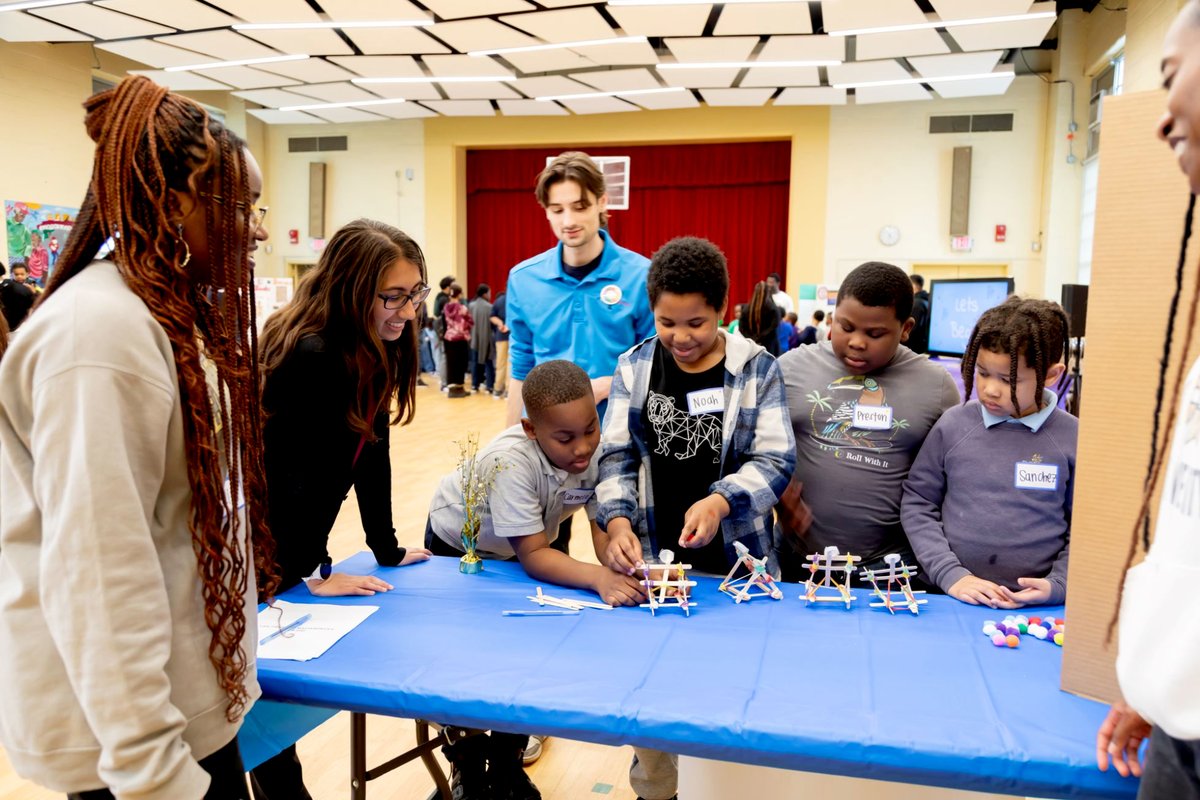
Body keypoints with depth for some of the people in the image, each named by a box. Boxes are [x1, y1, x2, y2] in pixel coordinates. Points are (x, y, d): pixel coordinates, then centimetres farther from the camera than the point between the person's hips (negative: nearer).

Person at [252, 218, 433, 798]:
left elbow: (372, 450, 3)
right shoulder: (309, 356, -27)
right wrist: (312, 575, -18)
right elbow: (282, 476, -26)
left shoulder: (374, 350, -2)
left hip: (291, 546, 8)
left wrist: (387, 550, 5)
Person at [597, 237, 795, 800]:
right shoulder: (634, 367, 2)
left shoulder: (757, 368, -4)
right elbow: (616, 456, 0)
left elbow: (775, 460, -9)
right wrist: (618, 522, -17)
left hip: (736, 564, -1)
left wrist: (721, 502, -26)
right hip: (653, 561, 2)